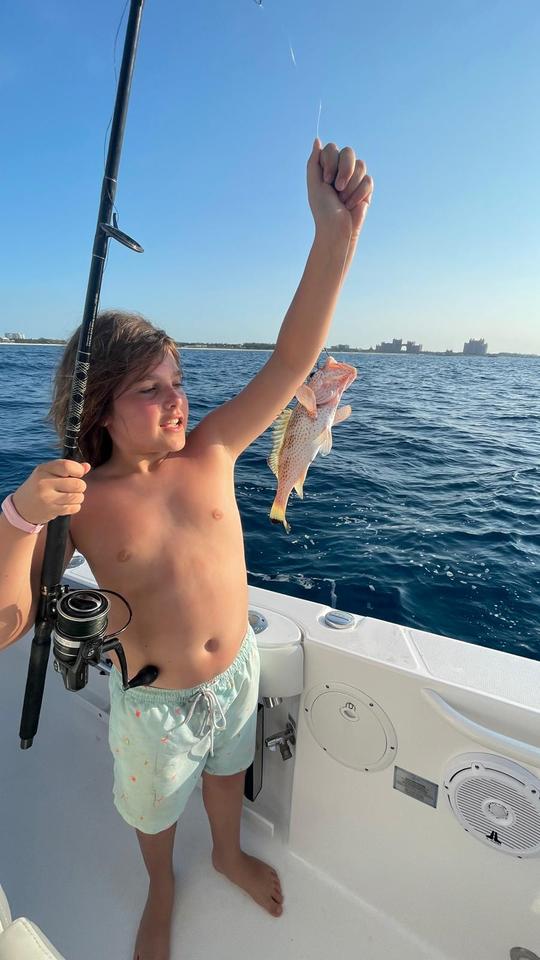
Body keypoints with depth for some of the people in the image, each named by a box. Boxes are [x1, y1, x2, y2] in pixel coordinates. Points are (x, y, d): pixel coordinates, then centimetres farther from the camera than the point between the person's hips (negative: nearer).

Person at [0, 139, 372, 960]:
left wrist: (337, 229, -32)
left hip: (237, 671, 2)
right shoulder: (78, 503, -20)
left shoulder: (209, 454, -16)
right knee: (154, 807, 29)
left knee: (226, 772, 32)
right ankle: (161, 890, 66)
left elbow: (293, 359, -24)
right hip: (151, 699, -1)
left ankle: (229, 854, 67)